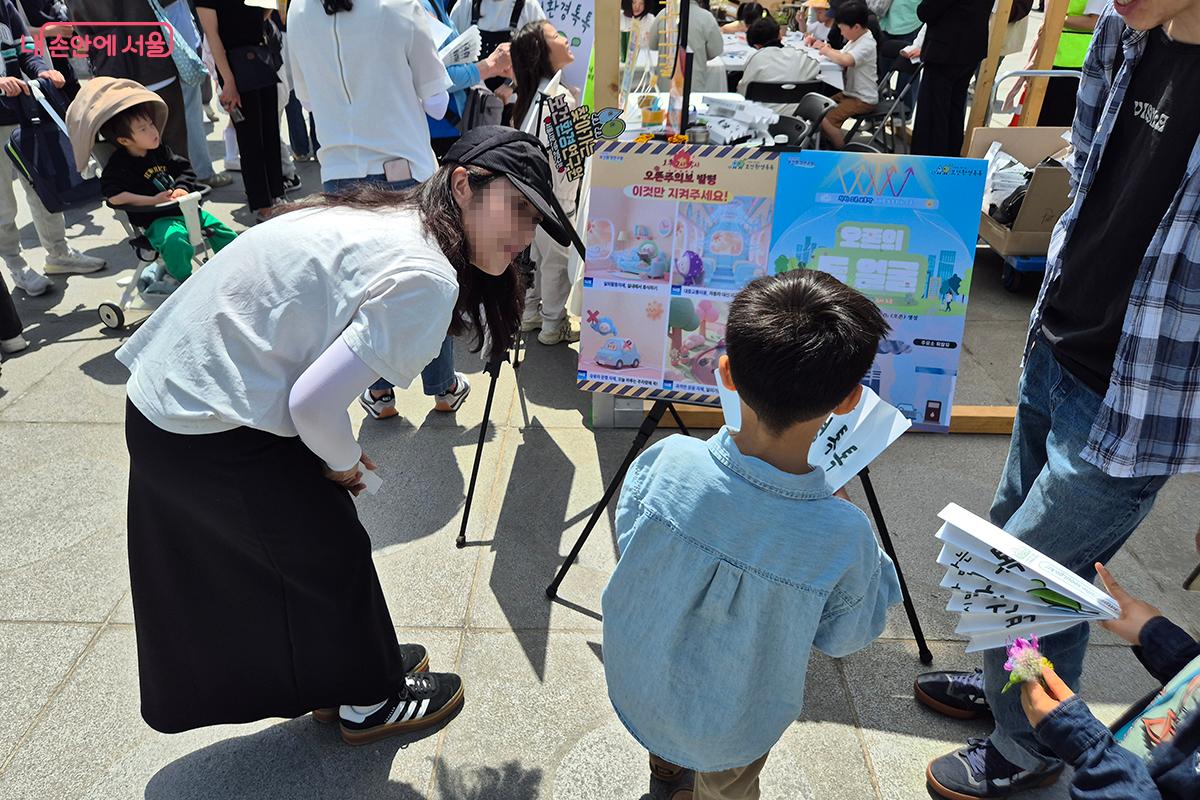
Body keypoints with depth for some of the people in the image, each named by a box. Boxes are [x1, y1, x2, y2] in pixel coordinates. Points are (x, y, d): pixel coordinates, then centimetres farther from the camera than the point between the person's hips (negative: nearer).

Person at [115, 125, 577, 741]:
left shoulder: (390, 217, 6)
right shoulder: (427, 277, -22)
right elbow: (315, 401, -26)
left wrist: (337, 456, 9)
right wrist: (345, 462, -4)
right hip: (212, 433, -9)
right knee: (330, 551, 11)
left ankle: (350, 663, 48)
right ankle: (367, 702, 35)